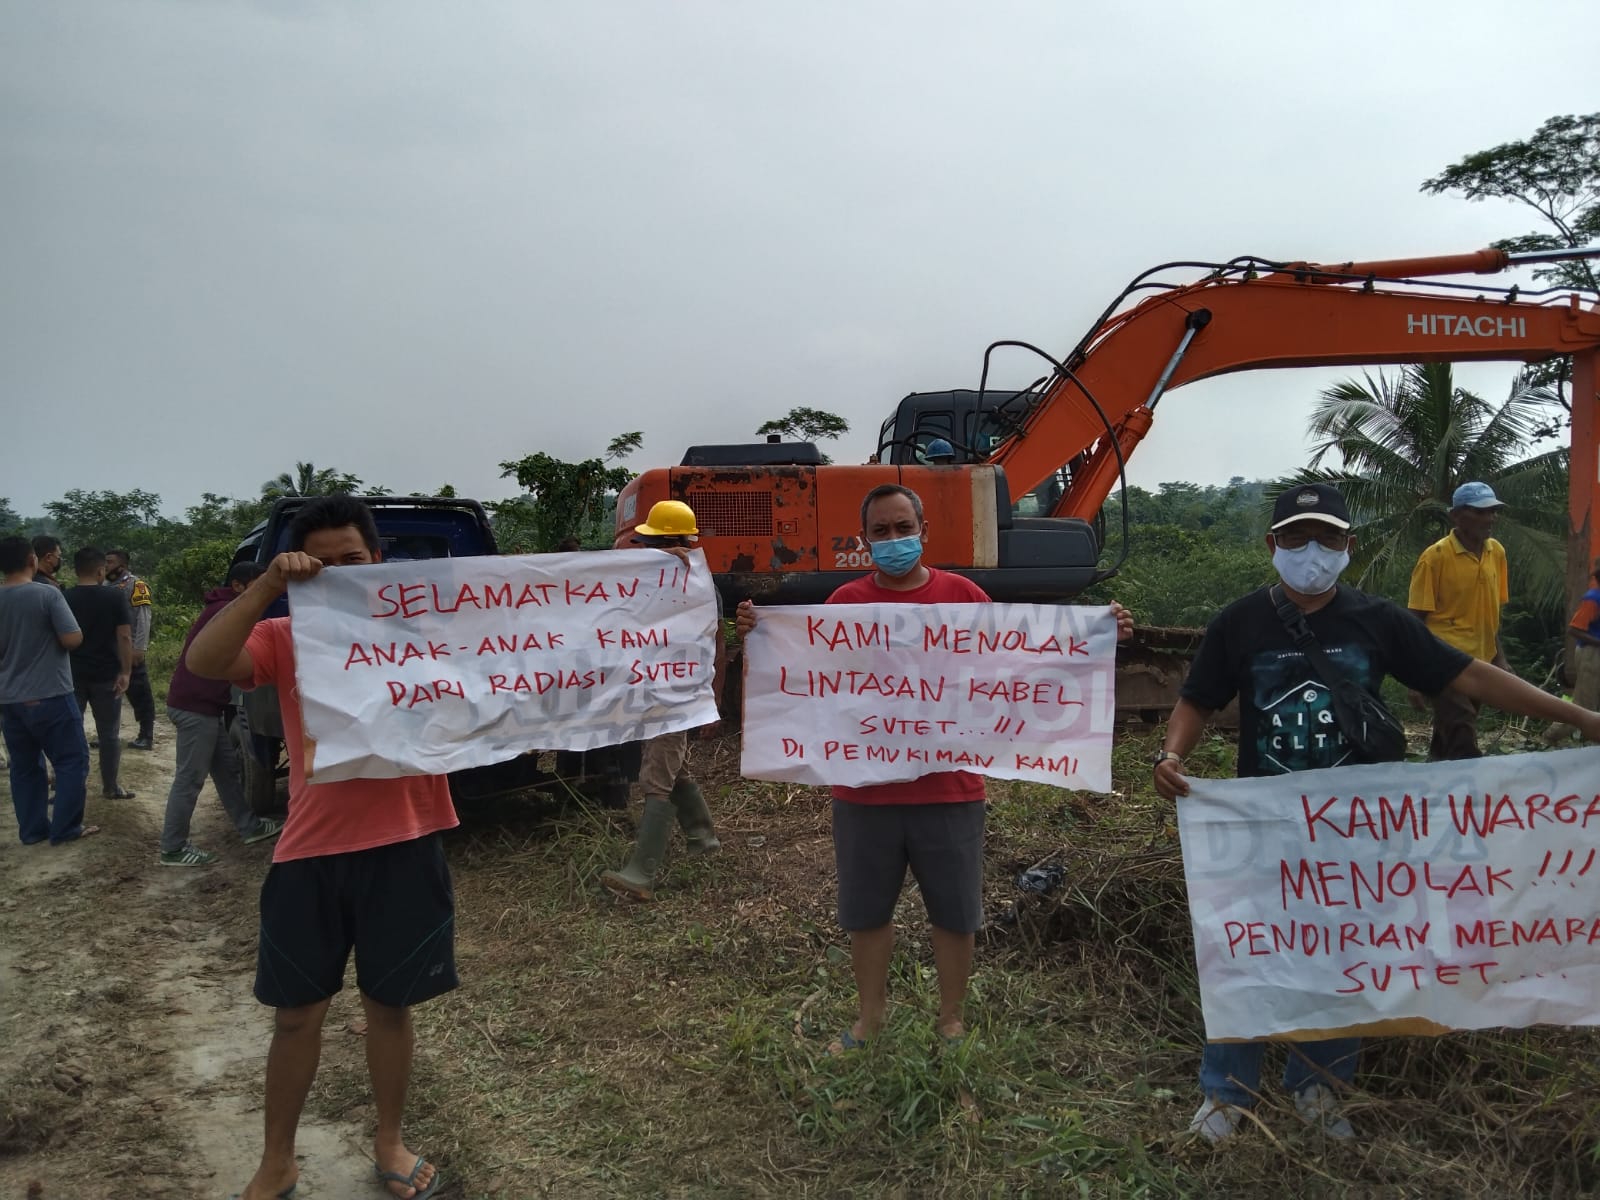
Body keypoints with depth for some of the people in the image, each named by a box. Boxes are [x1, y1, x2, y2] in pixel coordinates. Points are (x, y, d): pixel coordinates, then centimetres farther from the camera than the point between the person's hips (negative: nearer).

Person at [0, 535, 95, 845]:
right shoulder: (47, 594, -15)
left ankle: (32, 829, 19)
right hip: (50, 696, -6)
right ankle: (65, 828, 5)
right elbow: (73, 639, -18)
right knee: (72, 761, 5)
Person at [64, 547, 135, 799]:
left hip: (71, 675, 2)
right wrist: (126, 672, -8)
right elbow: (124, 637, -12)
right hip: (106, 675, -2)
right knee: (108, 733, 6)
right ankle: (111, 787, 12)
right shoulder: (115, 597, -7)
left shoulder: (63, 598, 1)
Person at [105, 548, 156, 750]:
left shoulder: (136, 585, -6)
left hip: (130, 651, -8)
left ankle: (146, 737, 1)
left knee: (139, 694, -3)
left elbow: (143, 618, -14)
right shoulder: (107, 587, 17)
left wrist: (139, 648, -21)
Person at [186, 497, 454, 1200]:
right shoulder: (283, 638, 1)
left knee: (389, 1003, 15)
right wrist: (268, 586, -25)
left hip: (404, 847, 0)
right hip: (310, 851, 1)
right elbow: (203, 662, -17)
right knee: (296, 1012, 13)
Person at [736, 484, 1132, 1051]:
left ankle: (952, 1020, 34)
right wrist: (759, 633, -16)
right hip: (864, 792, 1)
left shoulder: (962, 594, 0)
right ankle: (870, 1016, 37)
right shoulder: (845, 601, 0)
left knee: (955, 914, 13)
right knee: (867, 912, 16)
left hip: (949, 790, 0)